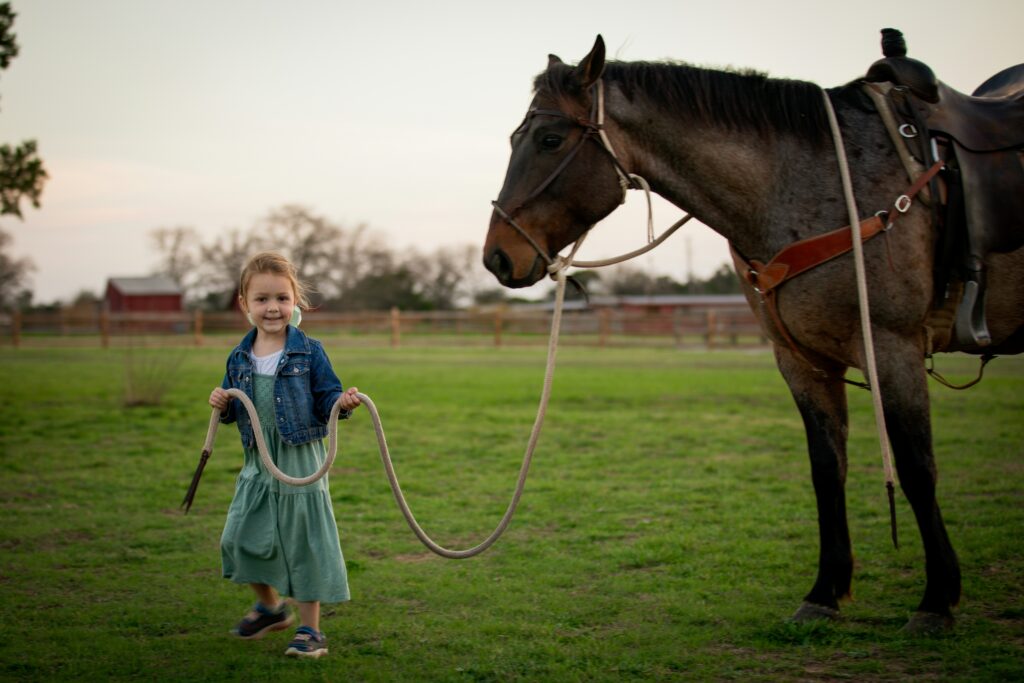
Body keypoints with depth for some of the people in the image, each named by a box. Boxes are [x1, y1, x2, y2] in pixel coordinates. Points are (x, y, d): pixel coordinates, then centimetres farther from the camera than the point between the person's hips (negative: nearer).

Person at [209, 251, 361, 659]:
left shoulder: (309, 353, -8)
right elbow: (233, 411, 15)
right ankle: (271, 606, 36)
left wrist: (343, 403, -28)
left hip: (300, 462, -5)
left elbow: (326, 401, -6)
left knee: (303, 543, 0)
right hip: (257, 465, 5)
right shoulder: (240, 358, 5)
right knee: (241, 540, 9)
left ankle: (309, 629, 14)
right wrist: (222, 405, -7)